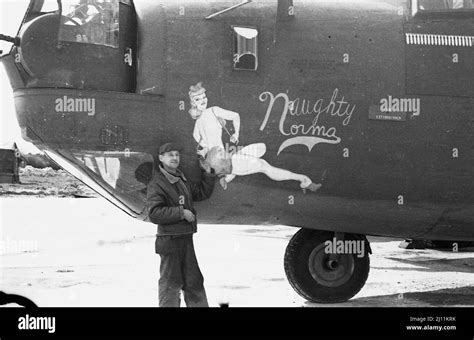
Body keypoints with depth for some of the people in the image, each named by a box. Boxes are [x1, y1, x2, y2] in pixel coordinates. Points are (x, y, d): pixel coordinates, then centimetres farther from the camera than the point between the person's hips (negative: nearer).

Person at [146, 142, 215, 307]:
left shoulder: (182, 180, 14)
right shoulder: (156, 184, -10)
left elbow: (202, 193, 25)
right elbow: (154, 213, -19)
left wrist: (208, 174, 14)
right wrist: (181, 212, -19)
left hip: (186, 238, 8)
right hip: (169, 239, -8)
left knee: (194, 281, 13)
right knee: (170, 283, -2)